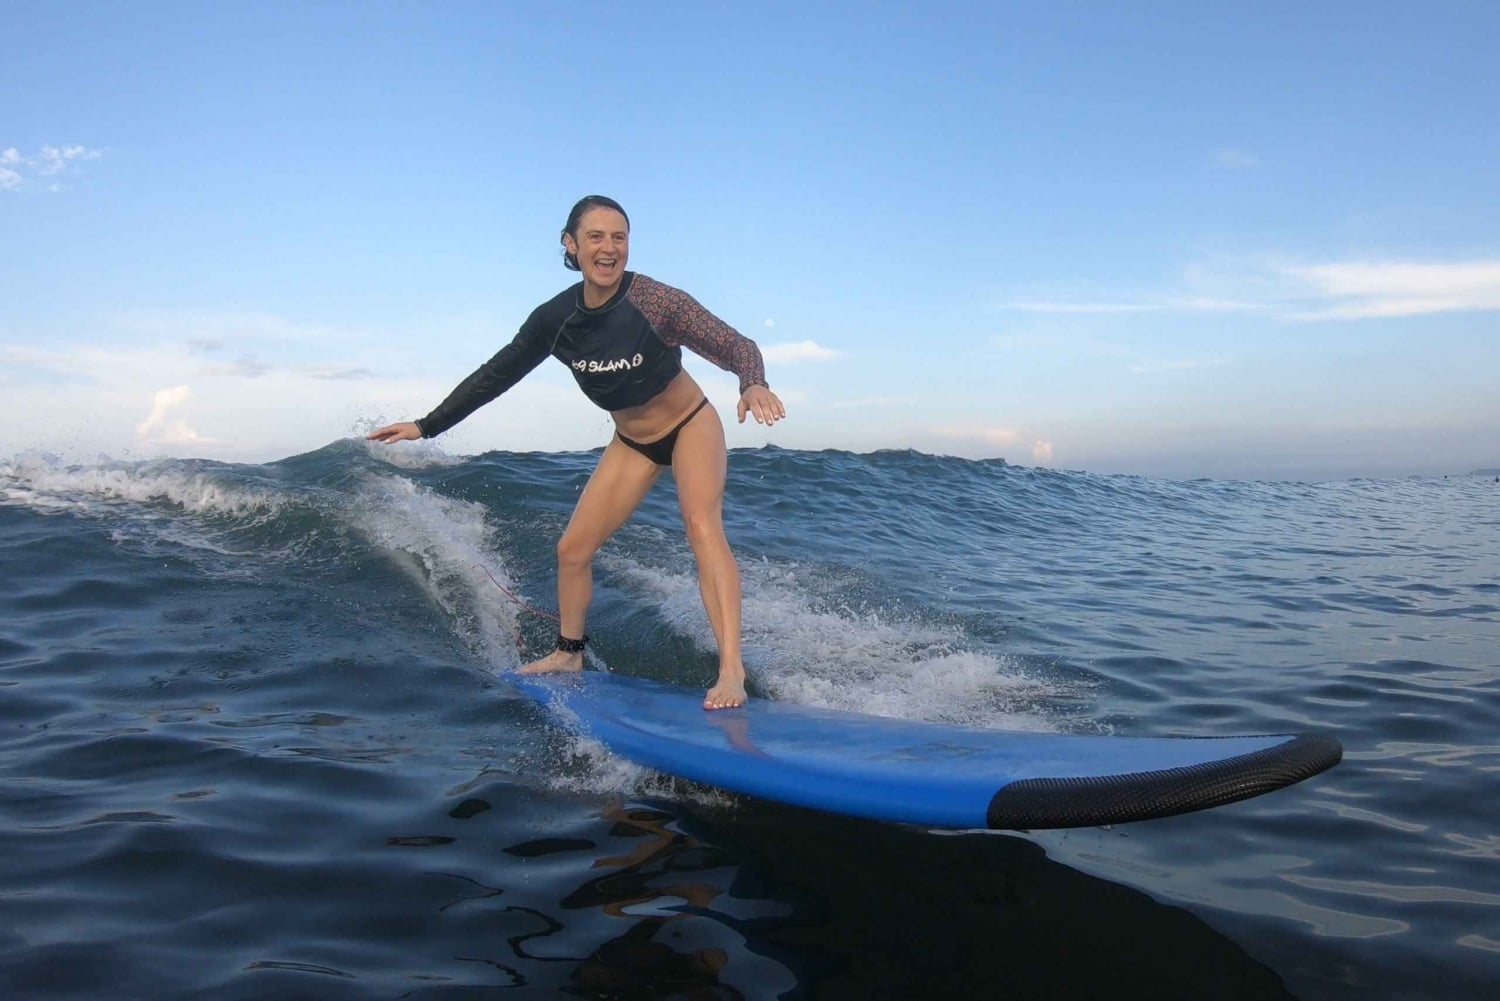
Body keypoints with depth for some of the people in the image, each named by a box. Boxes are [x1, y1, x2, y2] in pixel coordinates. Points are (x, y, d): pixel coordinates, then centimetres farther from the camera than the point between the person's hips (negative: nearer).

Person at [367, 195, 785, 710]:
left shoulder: (654, 300, -26)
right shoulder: (556, 317, -13)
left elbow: (735, 344, -27)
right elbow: (497, 373, -1)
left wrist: (752, 385, -50)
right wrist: (426, 426, 2)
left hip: (690, 425, -5)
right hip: (631, 442, 5)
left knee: (702, 525, -28)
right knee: (573, 548, 5)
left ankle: (731, 671, -31)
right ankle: (569, 653, 28)